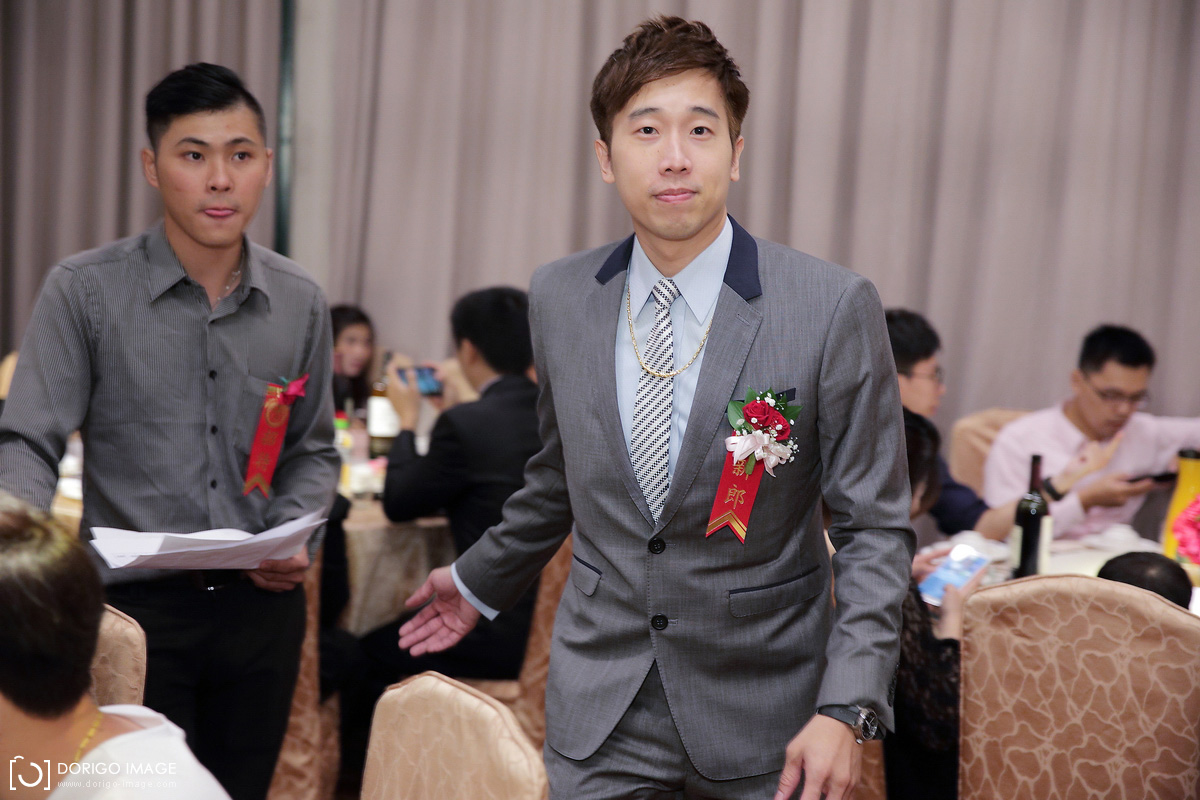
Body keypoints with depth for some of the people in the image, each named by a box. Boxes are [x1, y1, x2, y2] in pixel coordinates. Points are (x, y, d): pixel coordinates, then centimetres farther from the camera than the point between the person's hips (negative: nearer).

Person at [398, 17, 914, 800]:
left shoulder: (835, 308, -12)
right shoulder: (559, 298, 0)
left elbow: (875, 529, -9)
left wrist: (846, 710, -18)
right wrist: (480, 582, 27)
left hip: (761, 730, -2)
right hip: (598, 719, 3)